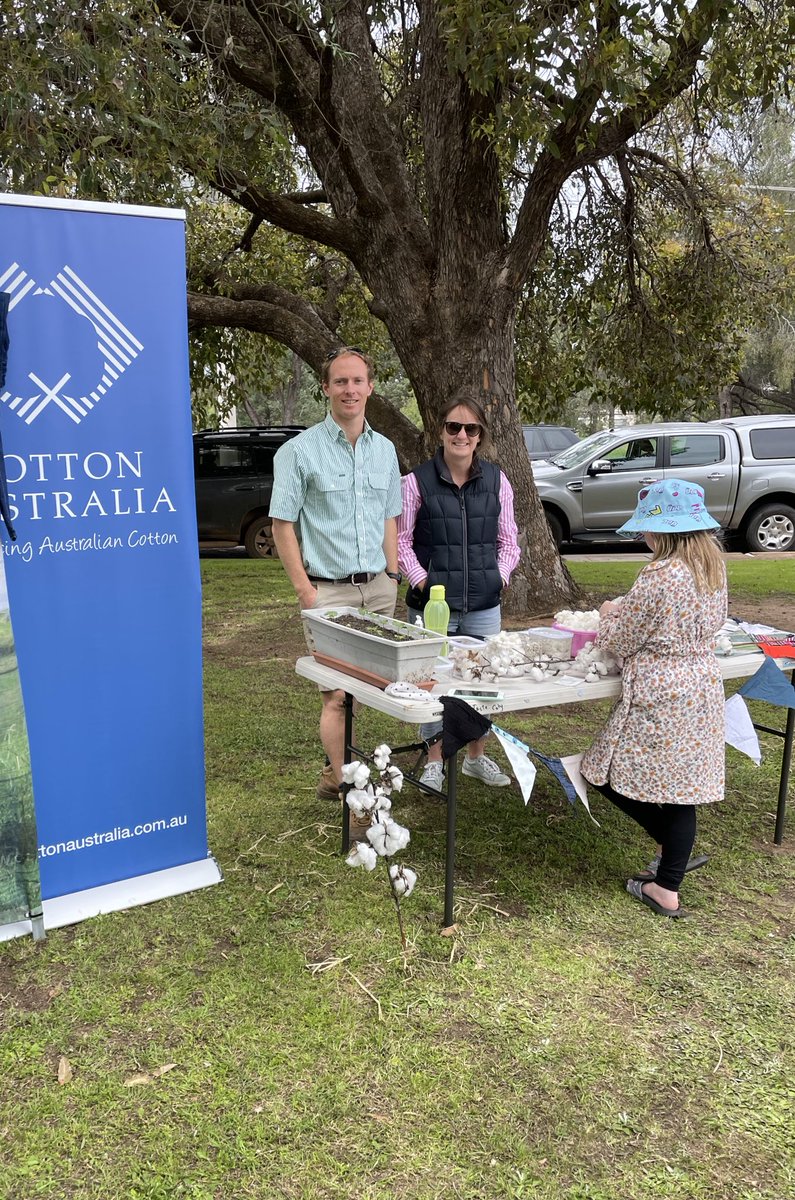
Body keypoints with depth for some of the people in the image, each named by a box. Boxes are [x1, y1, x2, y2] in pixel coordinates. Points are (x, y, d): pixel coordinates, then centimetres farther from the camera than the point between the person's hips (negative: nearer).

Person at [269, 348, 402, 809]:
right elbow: (282, 524, -6)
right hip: (329, 589, -5)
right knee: (337, 690, -4)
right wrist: (304, 589, -11)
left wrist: (393, 577, 11)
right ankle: (340, 778, 7)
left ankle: (347, 765, 26)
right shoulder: (300, 450, -6)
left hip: (378, 587, 5)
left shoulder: (385, 449, 11)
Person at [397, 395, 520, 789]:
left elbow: (508, 541, 10)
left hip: (484, 603, 3)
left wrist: (500, 575, -4)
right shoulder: (417, 480, -5)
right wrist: (422, 580, -12)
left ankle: (476, 757, 32)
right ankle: (434, 762, 24)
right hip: (433, 602, -3)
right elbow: (401, 541, -2)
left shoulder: (496, 481, 4)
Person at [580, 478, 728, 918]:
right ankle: (668, 888, 23)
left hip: (659, 697, -8)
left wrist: (609, 614, 10)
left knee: (613, 776, 9)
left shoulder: (659, 578, -21)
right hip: (701, 688, 8)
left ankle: (672, 848, 15)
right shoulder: (713, 569, 4)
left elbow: (618, 641, -13)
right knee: (681, 783, 13)